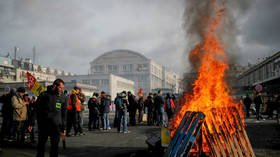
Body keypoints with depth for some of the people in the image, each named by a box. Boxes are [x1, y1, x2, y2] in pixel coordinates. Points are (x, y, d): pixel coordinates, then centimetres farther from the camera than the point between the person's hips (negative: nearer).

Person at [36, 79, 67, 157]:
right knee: (41, 145, 12)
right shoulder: (45, 95, -5)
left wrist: (63, 128, 6)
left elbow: (63, 114, 8)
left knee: (55, 147, 7)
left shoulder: (62, 97, 4)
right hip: (43, 125, -2)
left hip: (56, 126, 2)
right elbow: (36, 109, -3)